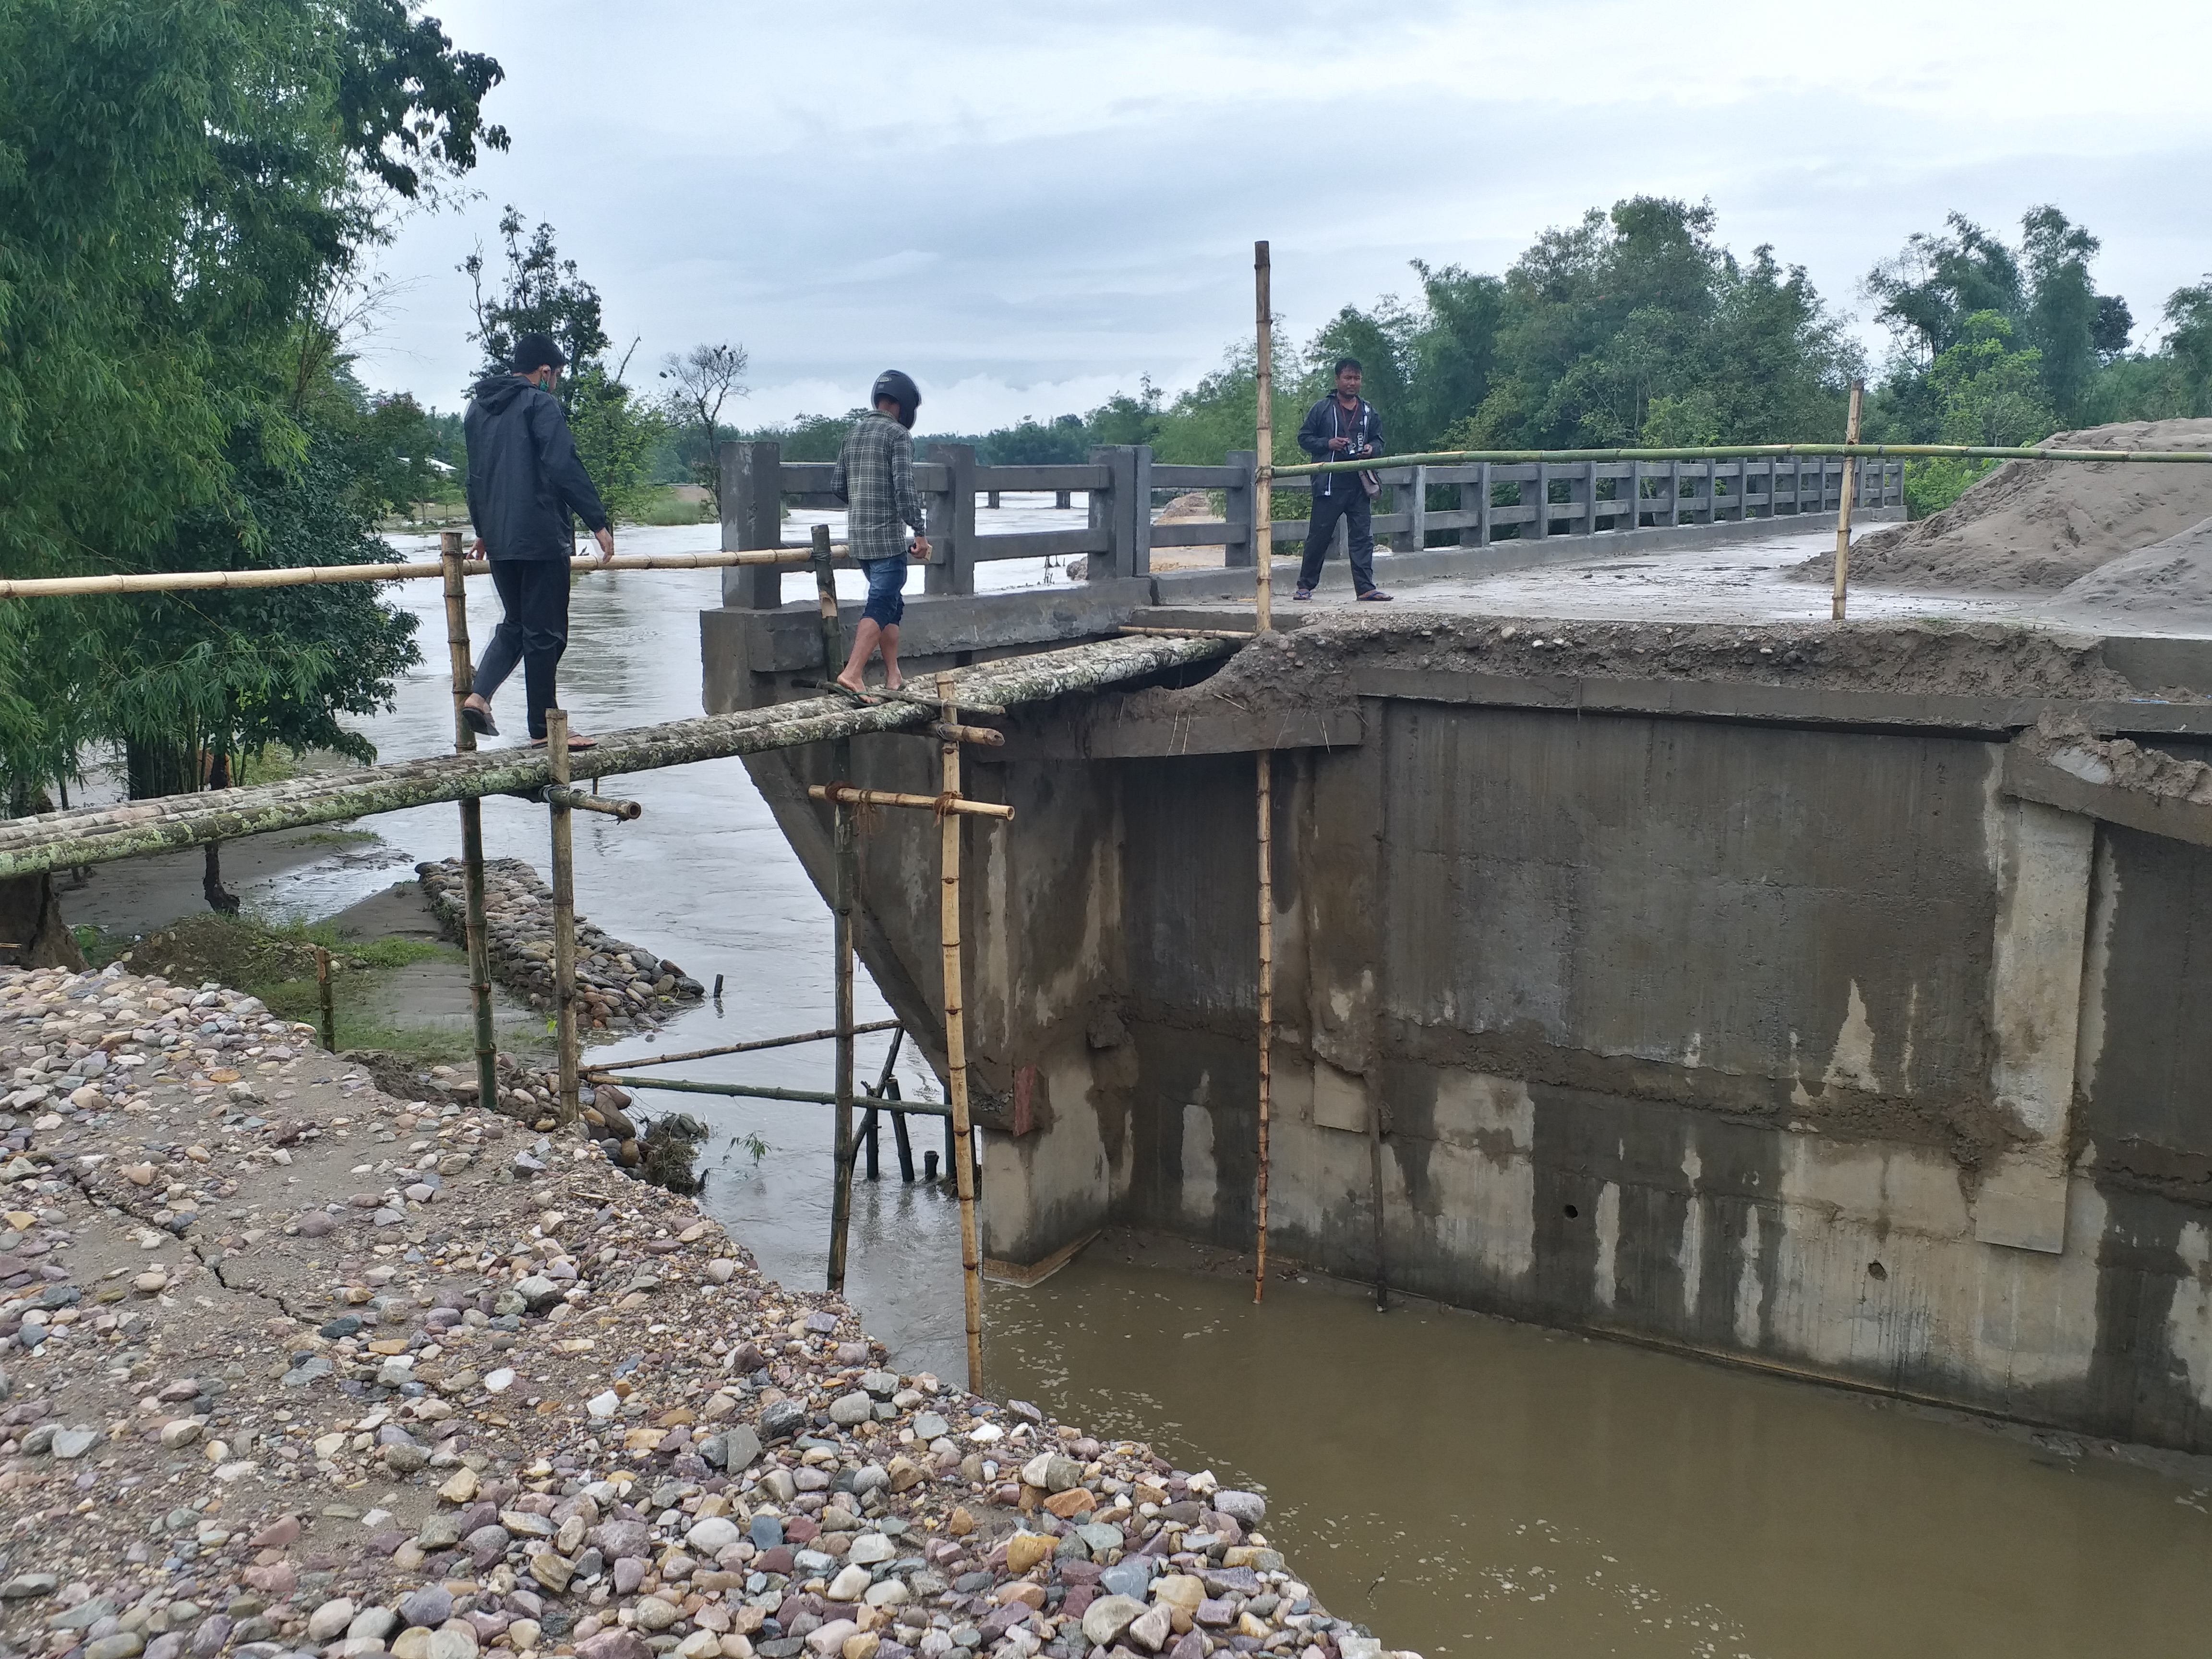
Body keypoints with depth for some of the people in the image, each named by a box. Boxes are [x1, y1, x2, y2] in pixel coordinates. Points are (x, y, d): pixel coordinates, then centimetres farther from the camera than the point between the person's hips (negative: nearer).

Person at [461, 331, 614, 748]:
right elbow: (565, 468, -18)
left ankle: (479, 694, 1)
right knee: (545, 632, -2)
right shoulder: (541, 405, -7)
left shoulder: (478, 408, 17)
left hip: (498, 539, 8)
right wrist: (598, 523, -16)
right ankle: (543, 728, 2)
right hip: (541, 537, -8)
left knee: (515, 623, 19)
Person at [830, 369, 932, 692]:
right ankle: (852, 673, -20)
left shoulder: (854, 432, 14)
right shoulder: (898, 434, -8)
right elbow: (904, 487, -16)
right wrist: (919, 532, -13)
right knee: (881, 606, -8)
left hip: (858, 537, 8)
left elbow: (837, 486, 16)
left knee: (891, 604, 16)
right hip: (888, 537, -8)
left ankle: (893, 677, 17)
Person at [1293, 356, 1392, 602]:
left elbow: (1378, 440, 23)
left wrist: (1372, 448, 0)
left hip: (1359, 484, 3)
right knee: (1319, 536, 0)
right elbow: (1304, 438, 5)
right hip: (1329, 484, -3)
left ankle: (1366, 587, 1)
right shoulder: (1322, 409, 3)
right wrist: (1328, 444, -11)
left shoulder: (1369, 411, 14)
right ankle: (1305, 586, 11)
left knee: (1363, 536, 0)